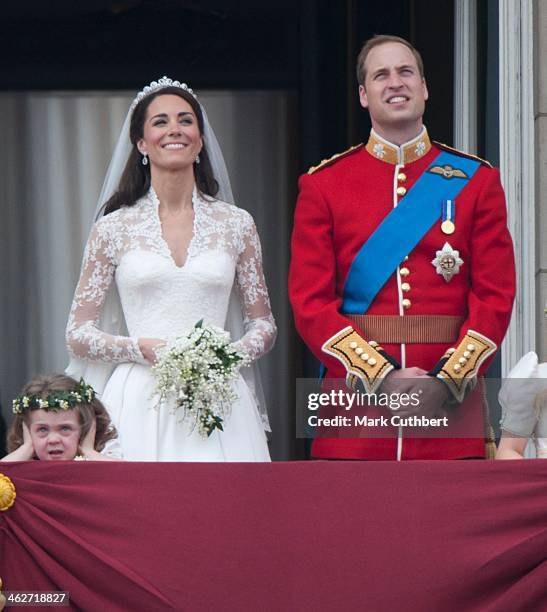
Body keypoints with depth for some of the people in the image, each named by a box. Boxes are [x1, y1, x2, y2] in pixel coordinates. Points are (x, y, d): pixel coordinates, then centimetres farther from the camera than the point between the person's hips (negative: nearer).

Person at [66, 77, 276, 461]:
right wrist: (143, 349, -11)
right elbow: (78, 334, 6)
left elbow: (264, 324, 14)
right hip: (139, 401, -1)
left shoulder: (236, 224, 9)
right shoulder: (114, 229, 6)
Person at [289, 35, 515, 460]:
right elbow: (310, 301, 1)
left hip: (450, 406, 1)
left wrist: (447, 381, -12)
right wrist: (380, 377, -13)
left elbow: (496, 295, 3)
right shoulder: (322, 185, 8)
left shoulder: (476, 180, 10)